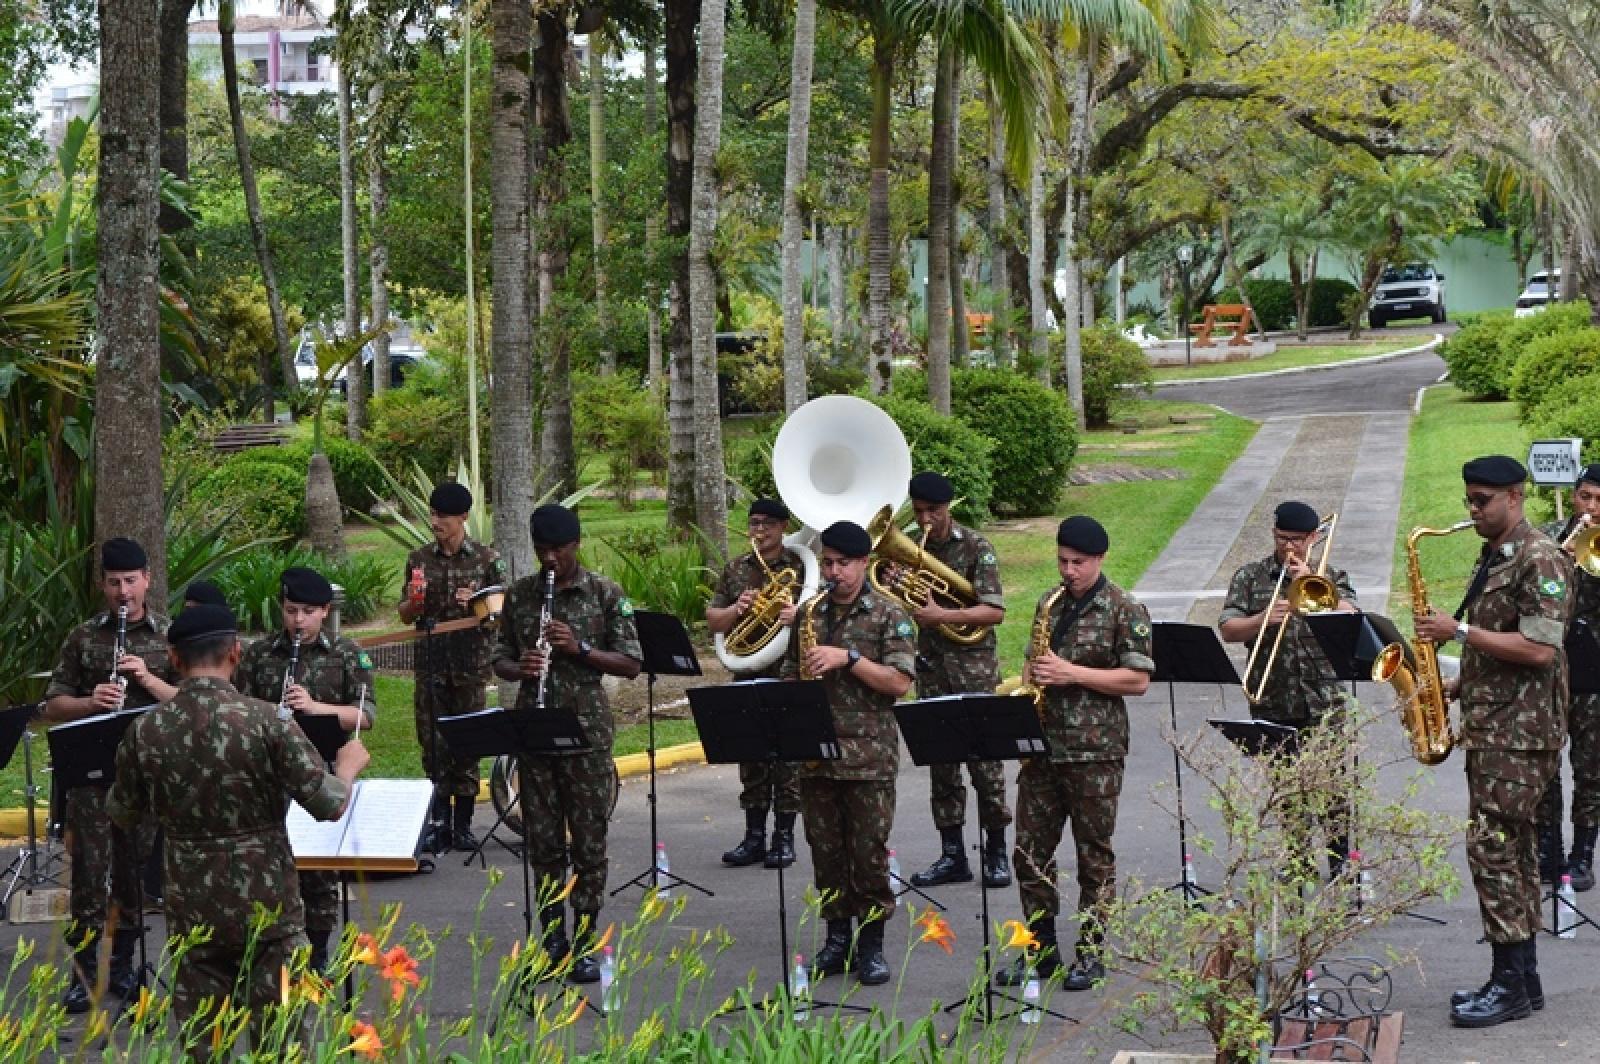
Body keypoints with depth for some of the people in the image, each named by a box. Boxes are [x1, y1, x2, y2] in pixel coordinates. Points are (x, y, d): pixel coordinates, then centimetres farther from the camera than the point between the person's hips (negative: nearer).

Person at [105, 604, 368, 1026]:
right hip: (267, 908, -2)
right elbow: (329, 805, -12)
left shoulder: (145, 731, -4)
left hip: (192, 913, 2)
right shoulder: (265, 719, -13)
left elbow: (121, 814, 12)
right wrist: (349, 764, 8)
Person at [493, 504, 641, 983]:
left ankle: (584, 945, 9)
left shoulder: (604, 593, -2)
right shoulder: (519, 594, 7)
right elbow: (500, 659, 12)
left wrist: (580, 647, -18)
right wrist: (519, 668, -11)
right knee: (543, 843, 7)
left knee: (588, 844, 1)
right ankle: (552, 940, 16)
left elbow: (631, 664, -3)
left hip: (586, 732, -3)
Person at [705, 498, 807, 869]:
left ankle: (784, 837, 7)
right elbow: (712, 620, 10)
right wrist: (736, 609, -10)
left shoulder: (800, 567, 0)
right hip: (747, 677, 4)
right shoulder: (735, 570, 11)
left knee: (788, 758, -1)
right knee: (750, 756, 8)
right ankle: (754, 837, 15)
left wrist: (799, 616, -25)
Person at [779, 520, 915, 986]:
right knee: (825, 850, 9)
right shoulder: (809, 613, 11)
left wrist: (848, 658, -19)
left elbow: (899, 682, -10)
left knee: (869, 851, -1)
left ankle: (871, 943, 10)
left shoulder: (888, 615, -3)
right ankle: (837, 935, 19)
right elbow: (791, 673, 19)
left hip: (868, 755, -4)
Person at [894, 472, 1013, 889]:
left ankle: (996, 853, 7)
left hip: (973, 668, -5)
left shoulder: (975, 547, -6)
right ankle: (952, 855, 11)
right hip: (931, 667, 5)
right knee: (940, 762, 6)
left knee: (984, 760, -3)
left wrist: (943, 615, -24)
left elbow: (995, 611, -13)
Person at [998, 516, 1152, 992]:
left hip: (1095, 750, -6)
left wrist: (1073, 673, -17)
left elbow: (1138, 680, -11)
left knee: (1094, 855, 4)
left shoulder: (1125, 610, -6)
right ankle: (1041, 948, 18)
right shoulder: (1050, 603, 12)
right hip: (1041, 744, 6)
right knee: (1030, 851, 7)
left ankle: (1090, 953, 14)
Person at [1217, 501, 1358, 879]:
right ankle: (1299, 861, 19)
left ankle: (1340, 860, -1)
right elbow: (1227, 630, -1)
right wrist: (1263, 619, -18)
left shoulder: (1331, 578, 9)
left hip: (1322, 701, -1)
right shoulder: (1251, 576, 8)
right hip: (1271, 702, 1)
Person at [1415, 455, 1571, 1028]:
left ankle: (1511, 984, -6)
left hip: (1520, 731, -10)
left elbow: (1539, 650, -23)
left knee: (1492, 848, -11)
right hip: (1492, 726, 10)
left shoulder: (1540, 560, -14)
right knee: (1511, 850, 11)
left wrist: (1459, 631, -20)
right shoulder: (1493, 558, 16)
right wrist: (1456, 685, 10)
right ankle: (1522, 977, 16)